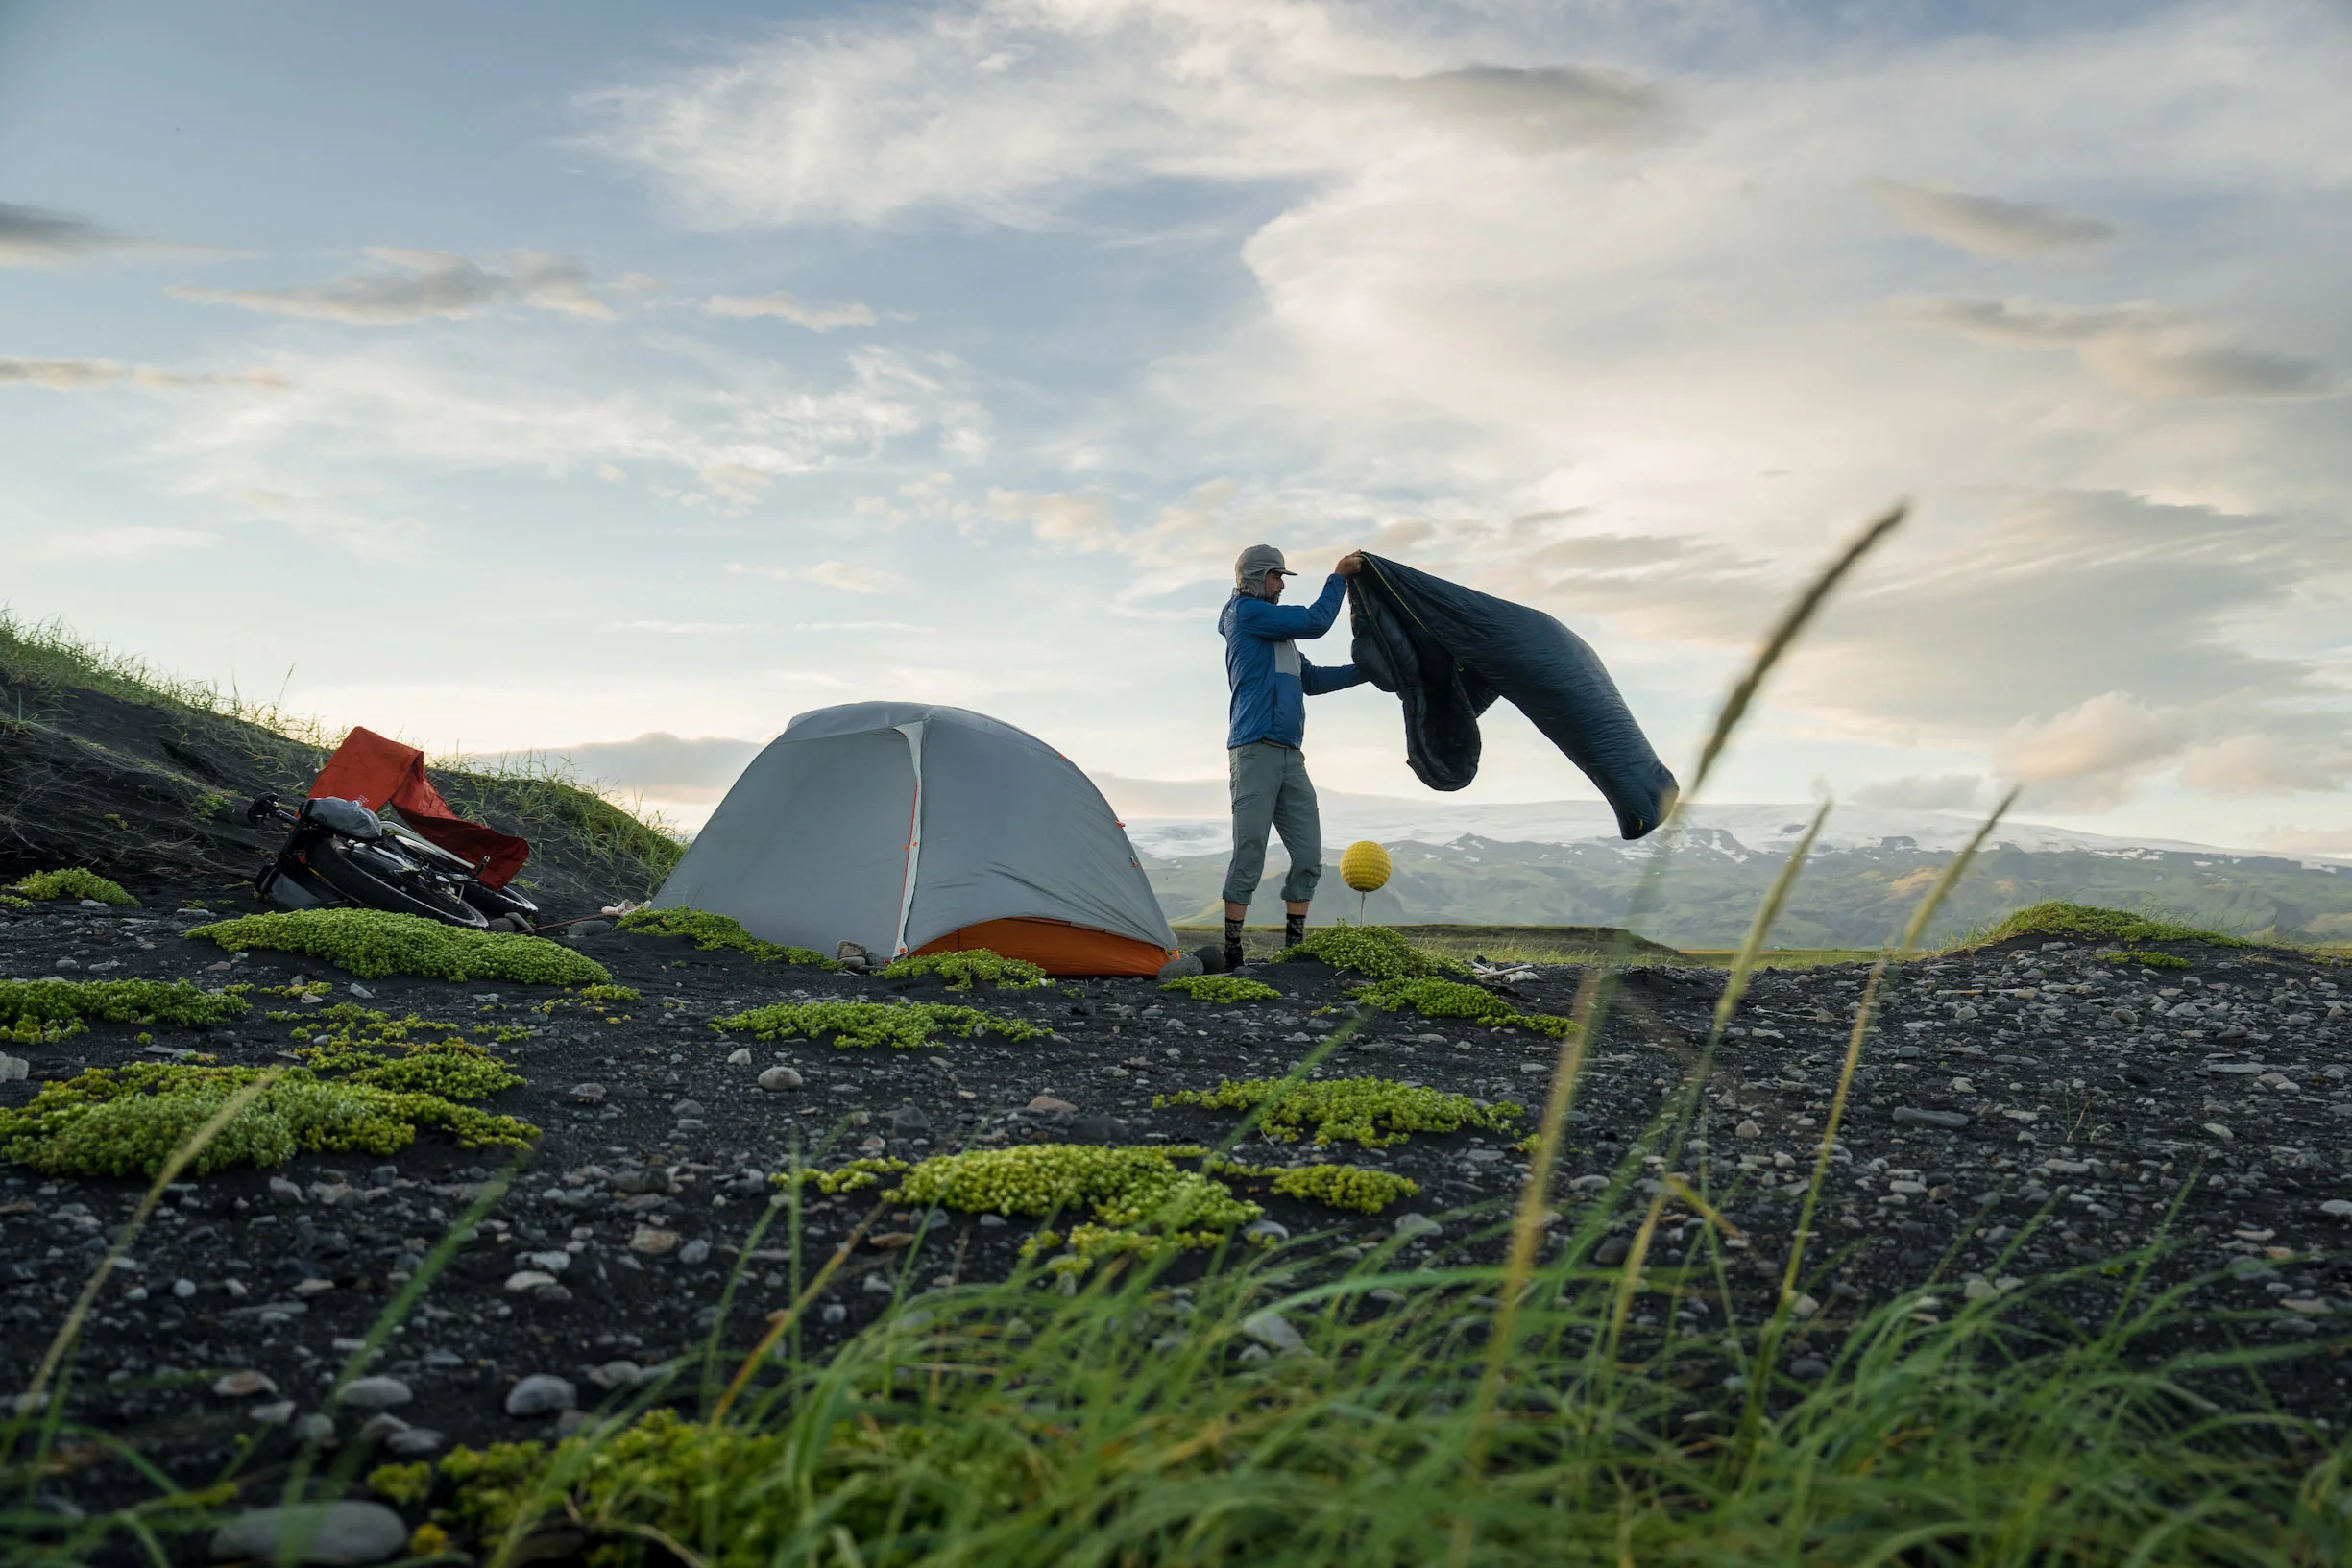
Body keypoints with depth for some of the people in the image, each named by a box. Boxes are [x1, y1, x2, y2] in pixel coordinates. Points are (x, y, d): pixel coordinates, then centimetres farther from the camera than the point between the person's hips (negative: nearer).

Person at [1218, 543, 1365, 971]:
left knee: (1309, 856, 5)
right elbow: (1315, 621, -6)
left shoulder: (1277, 632, 26)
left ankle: (1293, 947, 12)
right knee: (1249, 856, -8)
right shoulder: (1245, 612, -1)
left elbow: (1312, 680, 30)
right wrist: (1339, 577, 5)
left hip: (1290, 755, 9)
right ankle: (1232, 952, -3)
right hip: (1255, 750, -9)